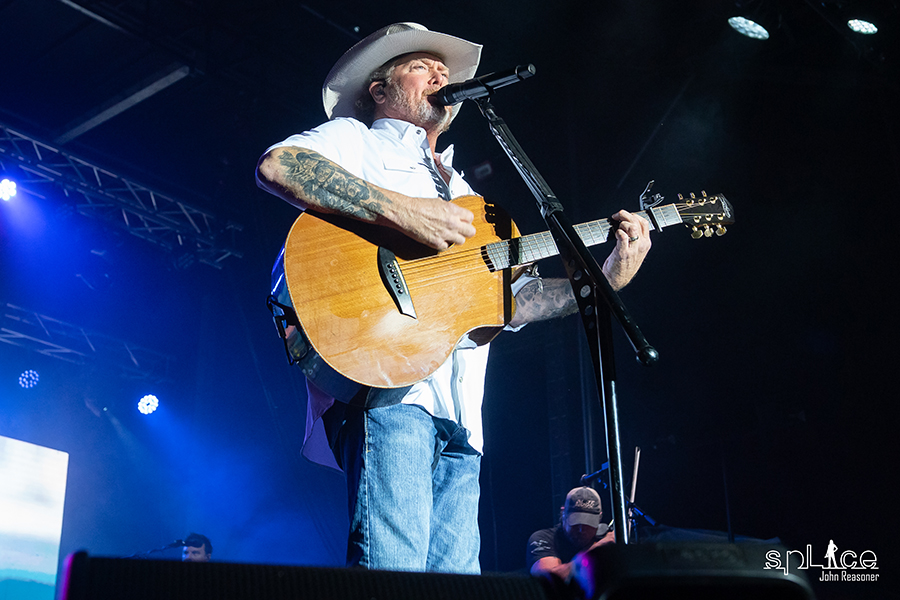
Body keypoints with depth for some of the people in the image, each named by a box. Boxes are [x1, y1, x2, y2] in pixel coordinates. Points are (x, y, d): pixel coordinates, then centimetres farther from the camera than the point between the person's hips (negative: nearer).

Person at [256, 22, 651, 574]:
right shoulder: (357, 141, 13)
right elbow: (277, 165, -10)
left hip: (458, 417, 7)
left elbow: (514, 299, 27)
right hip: (384, 386, -7)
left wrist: (607, 278, 13)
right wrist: (402, 210, -18)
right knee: (393, 575, -20)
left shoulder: (463, 194, 34)